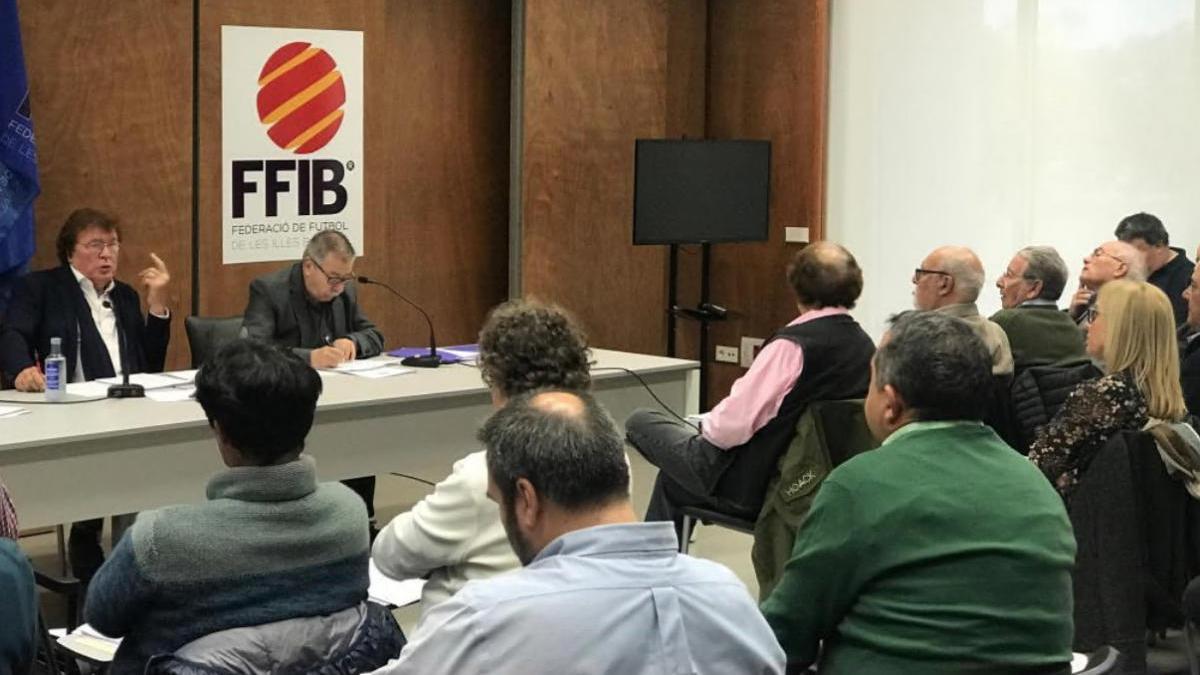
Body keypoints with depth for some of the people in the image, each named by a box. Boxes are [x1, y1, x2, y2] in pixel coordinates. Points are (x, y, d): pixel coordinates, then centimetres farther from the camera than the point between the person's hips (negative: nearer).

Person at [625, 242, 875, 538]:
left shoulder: (791, 346, -25)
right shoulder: (865, 346, -3)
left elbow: (732, 425, -23)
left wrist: (707, 425, 0)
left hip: (752, 488, -8)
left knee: (640, 421, 10)